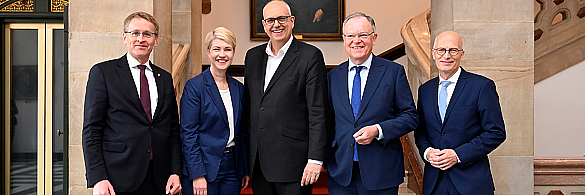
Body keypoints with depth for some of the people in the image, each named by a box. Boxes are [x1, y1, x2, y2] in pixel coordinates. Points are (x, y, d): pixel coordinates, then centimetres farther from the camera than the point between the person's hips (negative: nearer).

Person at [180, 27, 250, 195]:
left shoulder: (238, 88, 8)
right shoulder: (194, 86, -7)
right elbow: (188, 134, -11)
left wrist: (246, 170, 9)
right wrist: (197, 174, -16)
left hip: (233, 167, 5)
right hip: (204, 167, -5)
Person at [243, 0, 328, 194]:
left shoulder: (310, 56, -6)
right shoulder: (253, 55, 12)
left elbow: (318, 113, -10)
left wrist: (315, 159, -14)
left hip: (292, 160, -5)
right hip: (258, 161, 5)